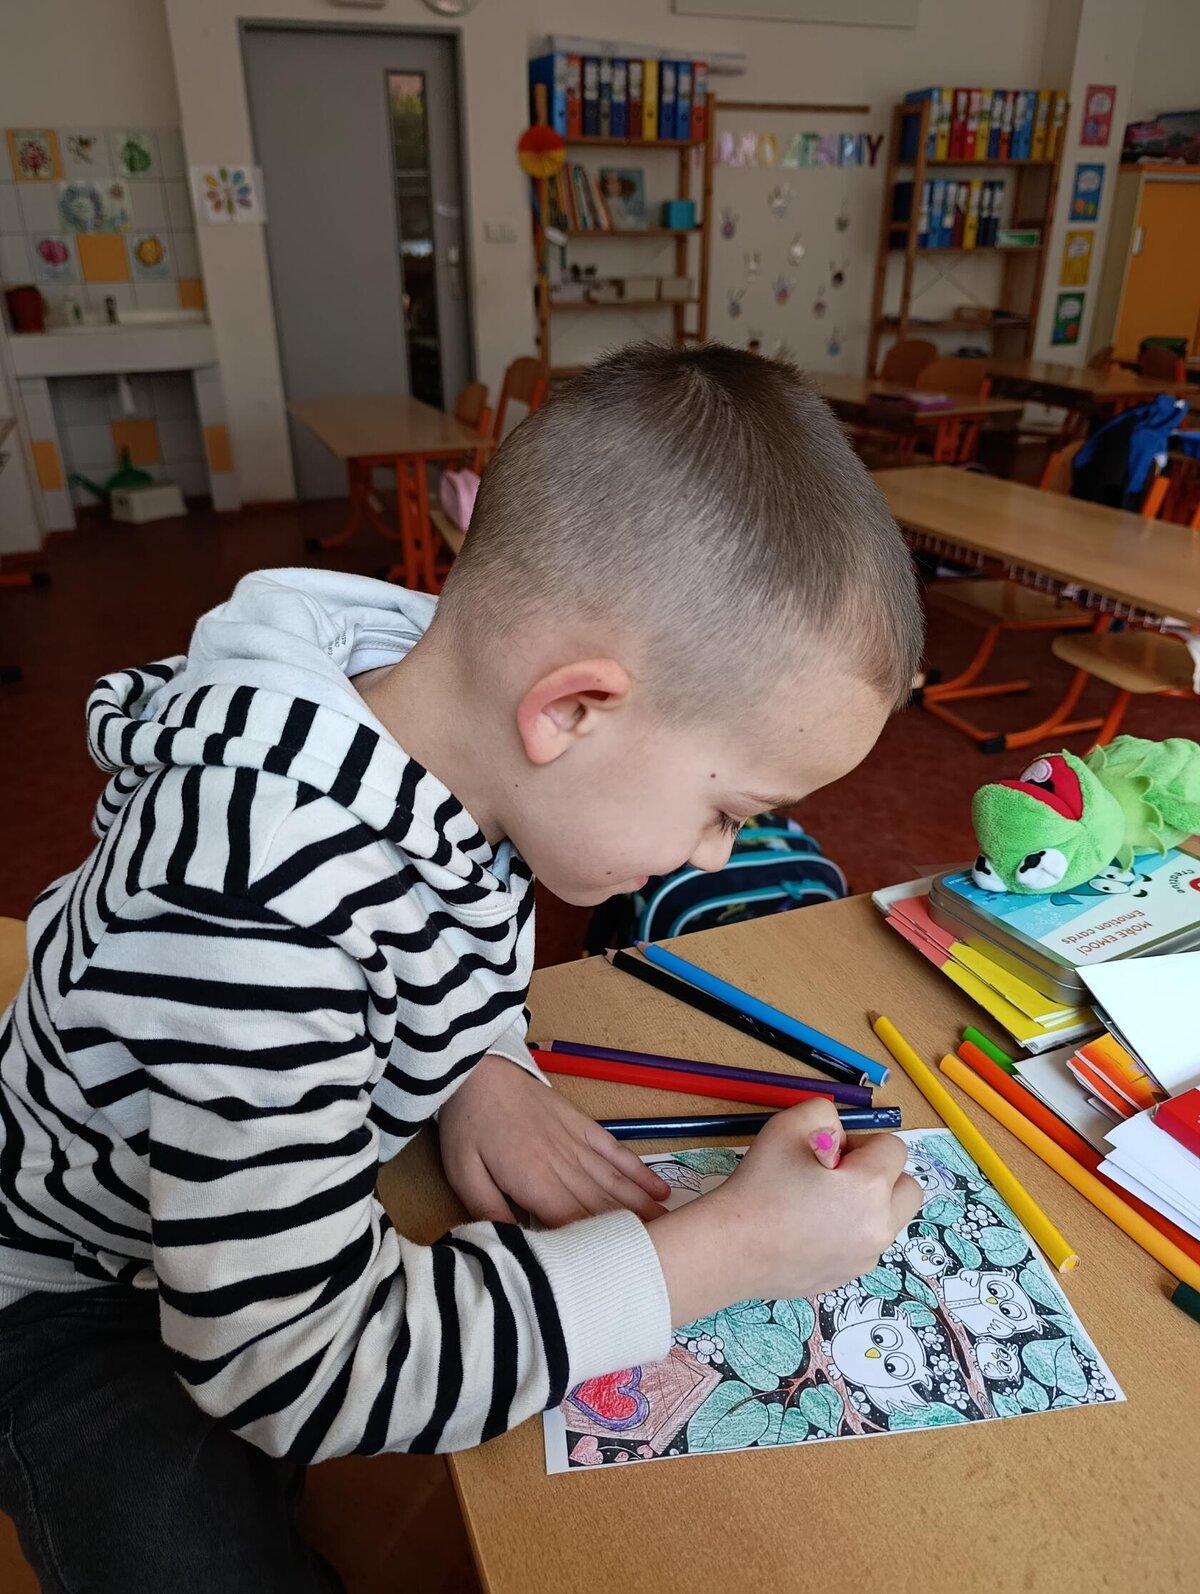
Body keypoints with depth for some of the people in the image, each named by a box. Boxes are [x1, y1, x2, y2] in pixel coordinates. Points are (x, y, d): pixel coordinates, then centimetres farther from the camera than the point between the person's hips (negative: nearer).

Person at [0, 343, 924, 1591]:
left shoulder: (469, 740, -18)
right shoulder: (255, 893, -41)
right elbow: (297, 1368, -36)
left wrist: (484, 1067, -17)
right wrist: (725, 1252, -32)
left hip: (308, 1182, 6)